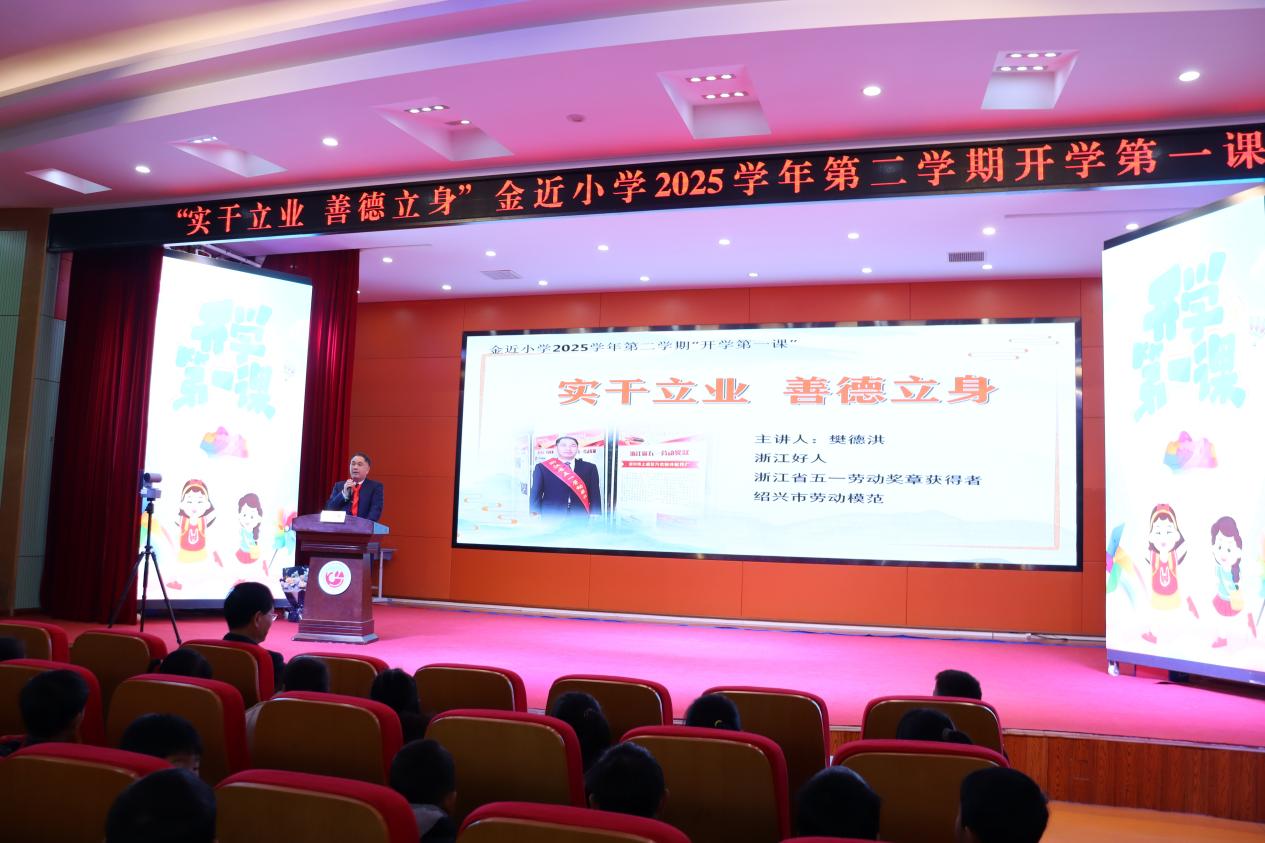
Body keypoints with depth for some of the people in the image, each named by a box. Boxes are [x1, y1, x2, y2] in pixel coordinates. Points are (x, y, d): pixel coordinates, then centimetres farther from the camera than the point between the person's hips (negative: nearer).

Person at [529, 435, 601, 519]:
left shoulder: (589, 468, 9)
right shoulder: (542, 467, 6)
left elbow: (595, 494, 6)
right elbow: (535, 493, 3)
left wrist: (595, 516, -4)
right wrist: (535, 514, -8)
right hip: (551, 519, -1)